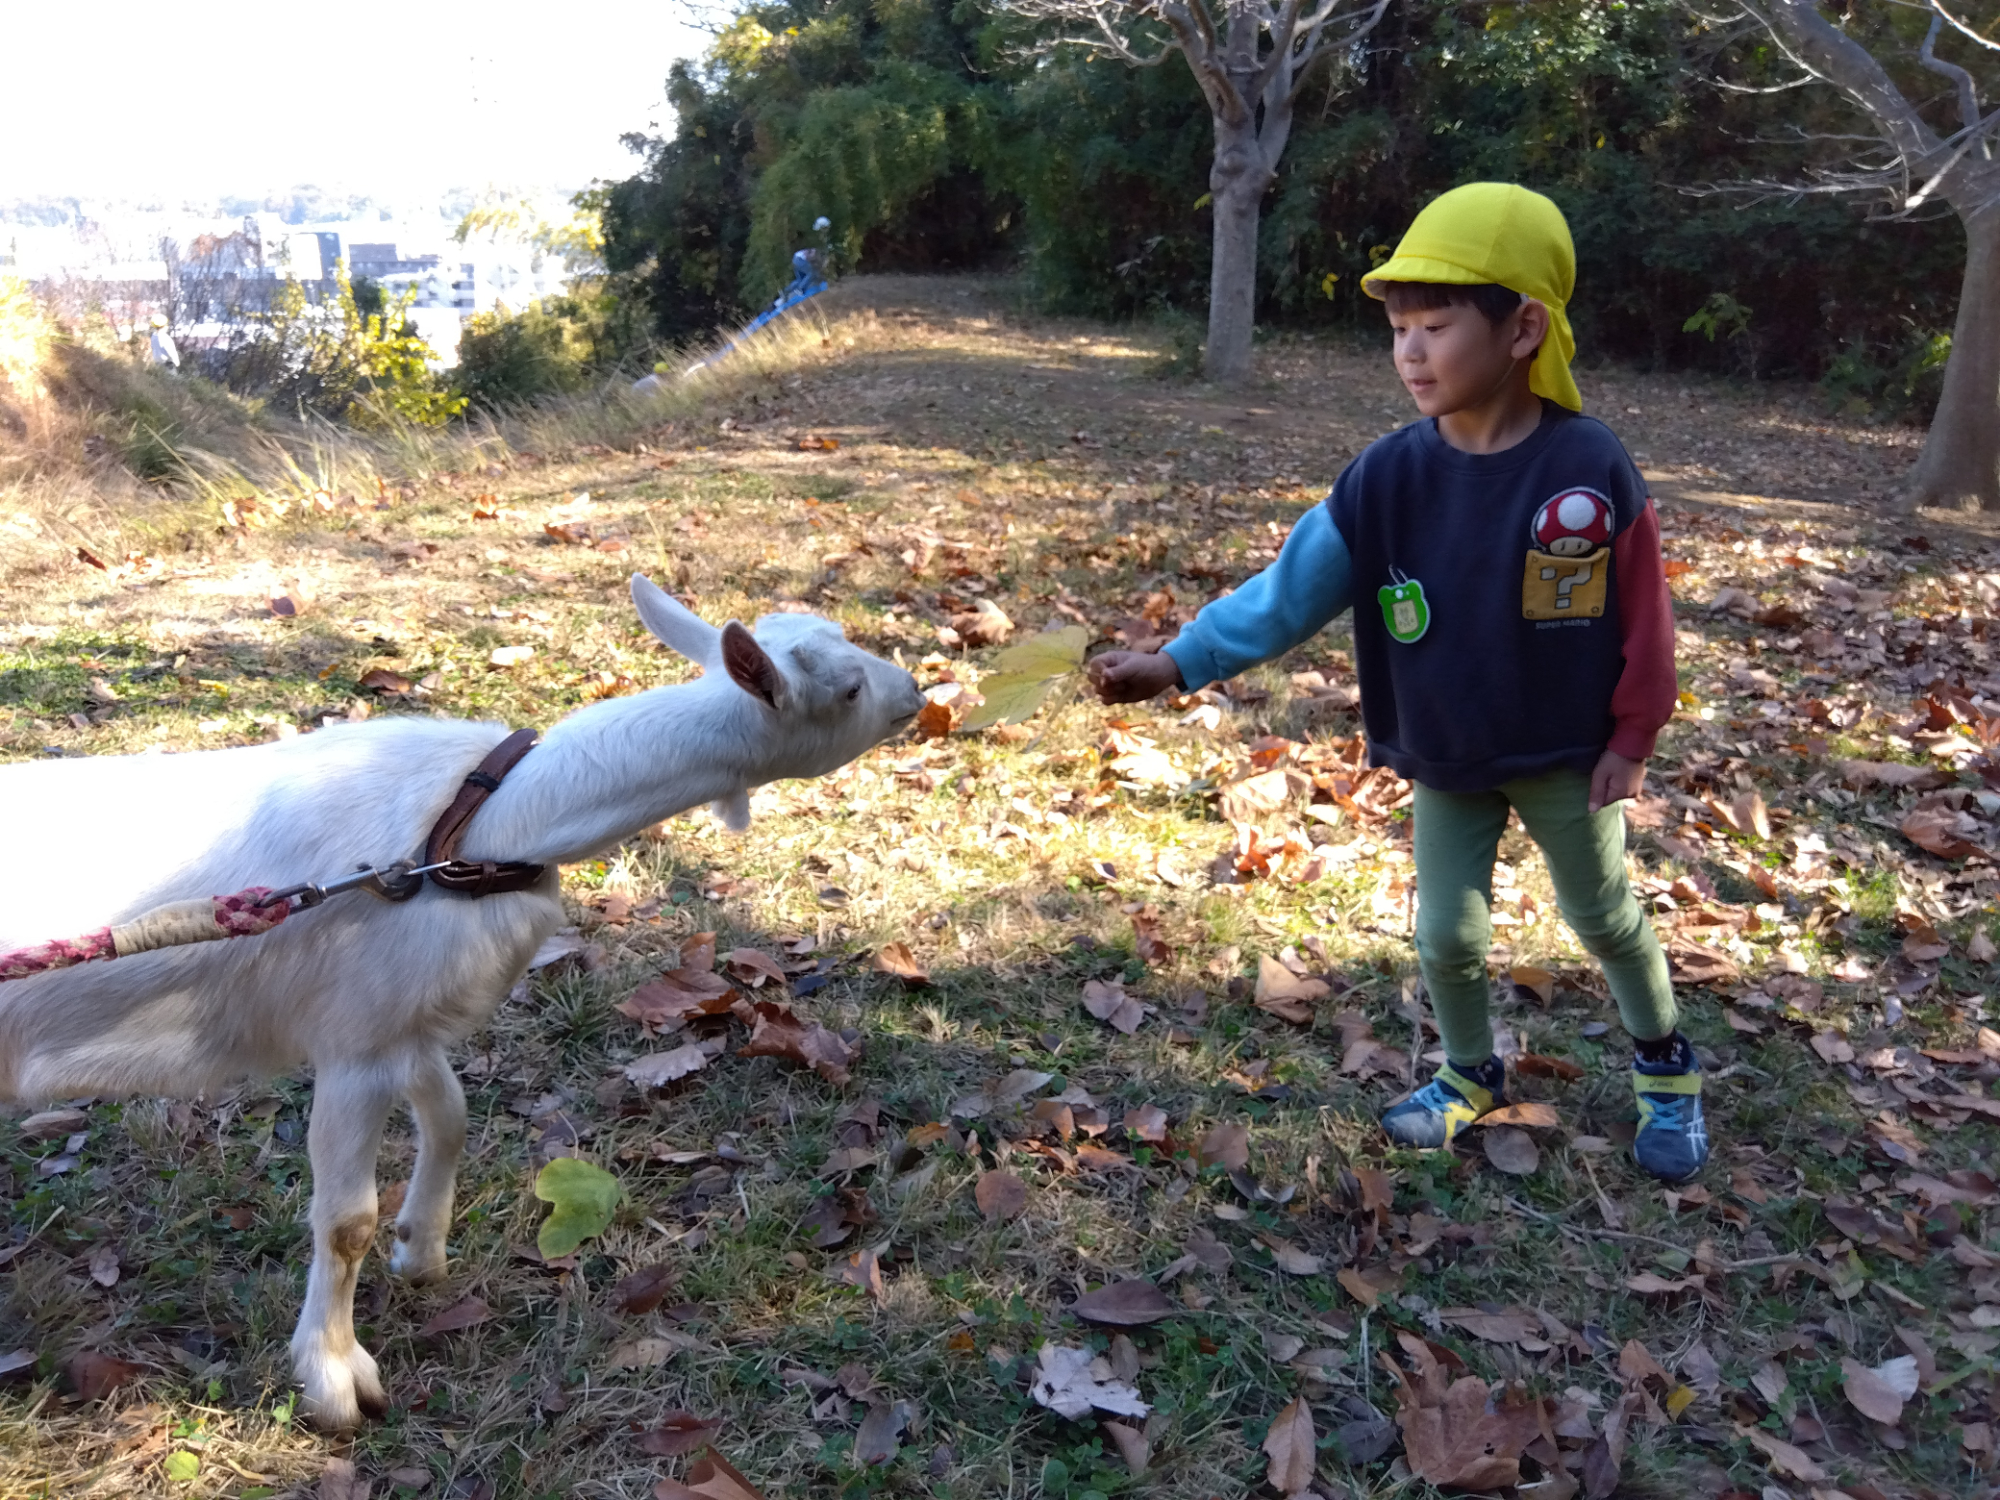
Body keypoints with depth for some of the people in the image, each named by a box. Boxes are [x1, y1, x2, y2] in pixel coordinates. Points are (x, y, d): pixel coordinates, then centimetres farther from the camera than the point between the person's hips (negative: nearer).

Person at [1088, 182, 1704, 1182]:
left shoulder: (1589, 469, -21)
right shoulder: (1388, 477, -15)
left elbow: (1639, 616, -10)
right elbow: (1292, 587, -19)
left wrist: (1630, 738, -4)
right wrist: (1180, 661, -28)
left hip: (1564, 755, -2)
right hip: (1444, 762, 2)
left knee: (1605, 919, 15)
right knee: (1447, 935, 11)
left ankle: (1664, 1065, 41)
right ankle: (1470, 1074, 38)